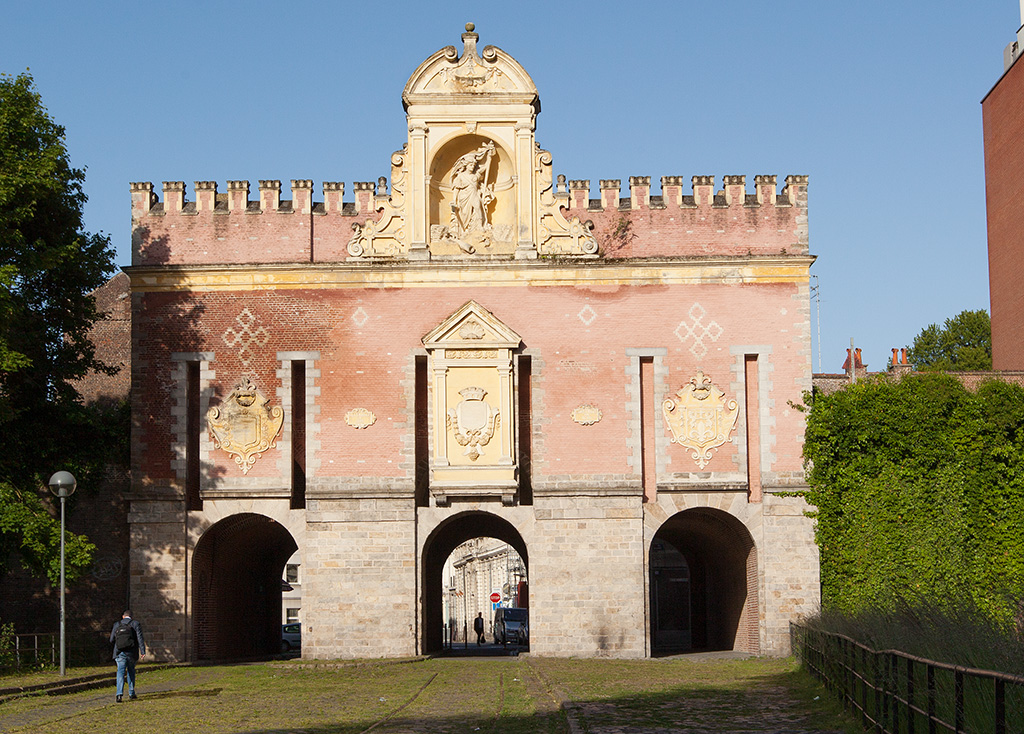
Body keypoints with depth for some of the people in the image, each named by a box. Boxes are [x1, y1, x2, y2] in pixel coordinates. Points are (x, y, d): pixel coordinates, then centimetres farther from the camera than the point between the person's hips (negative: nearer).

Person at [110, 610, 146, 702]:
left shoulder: (117, 624, 7)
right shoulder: (135, 624, 1)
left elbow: (112, 640, 10)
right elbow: (140, 638, -8)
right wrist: (143, 652, -10)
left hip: (119, 653, 0)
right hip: (132, 653, 0)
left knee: (121, 672, -2)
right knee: (131, 671, 19)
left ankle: (119, 694, -20)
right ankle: (131, 693, 20)